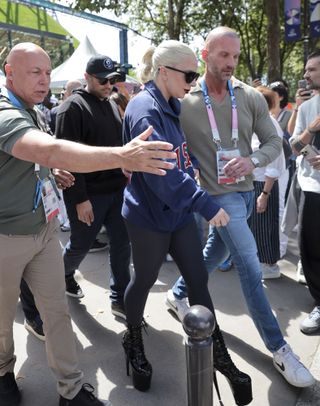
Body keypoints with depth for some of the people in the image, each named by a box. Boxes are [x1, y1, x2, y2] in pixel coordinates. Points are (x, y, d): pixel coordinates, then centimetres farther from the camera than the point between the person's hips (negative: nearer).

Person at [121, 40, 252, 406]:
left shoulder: (172, 106, 8)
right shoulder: (145, 109, -19)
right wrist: (207, 205, -28)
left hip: (179, 211, 7)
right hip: (149, 215, -7)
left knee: (198, 280, 10)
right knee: (145, 280, 12)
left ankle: (218, 353, 25)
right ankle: (133, 341, 40)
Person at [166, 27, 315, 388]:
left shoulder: (251, 98, -2)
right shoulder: (184, 103, -11)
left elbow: (274, 141, 1)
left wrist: (252, 160, -19)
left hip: (246, 191, 5)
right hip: (219, 195, -5)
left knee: (214, 252, 20)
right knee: (250, 268, -6)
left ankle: (178, 294, 45)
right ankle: (279, 349, 9)